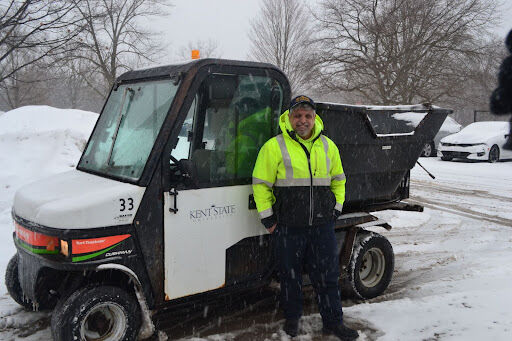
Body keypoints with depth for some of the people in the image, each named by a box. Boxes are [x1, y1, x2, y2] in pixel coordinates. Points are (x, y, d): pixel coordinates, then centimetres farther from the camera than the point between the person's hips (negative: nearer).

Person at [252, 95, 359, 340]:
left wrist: (336, 208, 12)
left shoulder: (328, 146, 9)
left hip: (323, 225, 3)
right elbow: (261, 184, -2)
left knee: (327, 275, 9)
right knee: (290, 275, 11)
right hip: (288, 226, -3)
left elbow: (338, 180, 20)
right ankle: (292, 318, 31)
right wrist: (267, 218, -4)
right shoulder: (274, 147, -5)